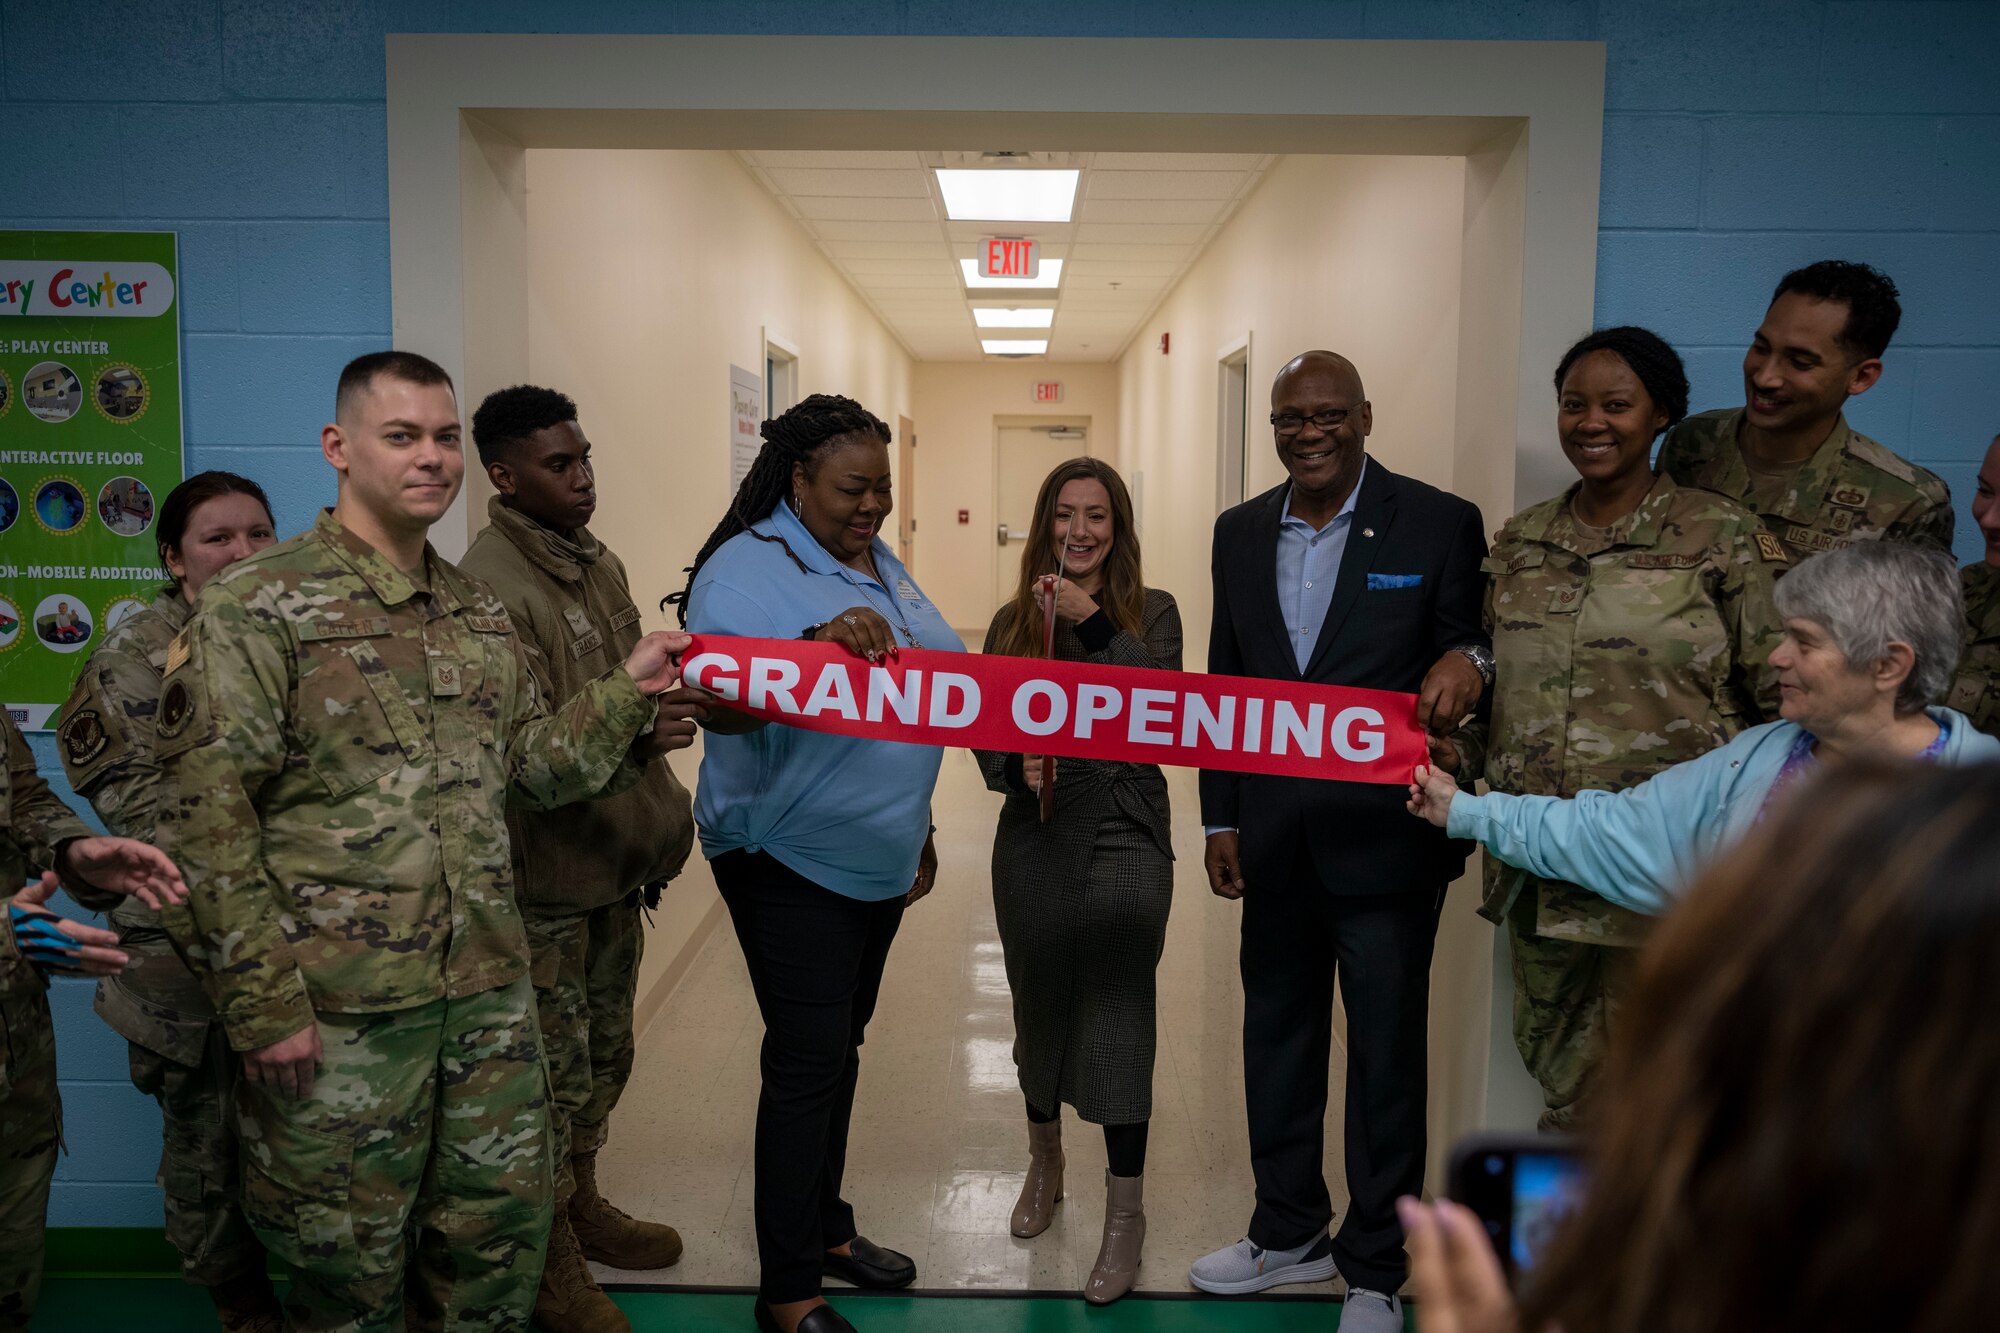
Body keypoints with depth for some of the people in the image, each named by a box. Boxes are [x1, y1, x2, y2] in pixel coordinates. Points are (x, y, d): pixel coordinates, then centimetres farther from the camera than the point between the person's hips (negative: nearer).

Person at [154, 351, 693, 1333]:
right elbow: (205, 814, -12)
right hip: (337, 1008, -5)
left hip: (490, 992, 6)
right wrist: (263, 1001, -15)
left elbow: (528, 766, 13)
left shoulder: (481, 613, 12)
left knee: (502, 1235, 15)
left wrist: (627, 693, -2)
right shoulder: (257, 604, -8)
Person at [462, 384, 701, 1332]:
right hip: (545, 874, -8)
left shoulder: (599, 564, 10)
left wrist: (663, 821, 10)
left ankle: (580, 1205, 42)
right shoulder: (488, 587, -19)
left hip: (614, 863, 8)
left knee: (606, 1053, 21)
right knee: (555, 1072, 6)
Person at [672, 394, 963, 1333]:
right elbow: (717, 699, -29)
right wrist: (816, 646, -45)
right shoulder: (745, 569, -15)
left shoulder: (881, 563, 10)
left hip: (879, 858, 8)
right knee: (808, 1061, -4)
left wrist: (918, 830, 19)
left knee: (840, 1047, 18)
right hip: (792, 861, -8)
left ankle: (823, 1226, 34)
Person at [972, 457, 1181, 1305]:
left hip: (1124, 838, -3)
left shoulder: (1151, 612, 1)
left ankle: (1126, 1213, 9)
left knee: (1118, 1012, -5)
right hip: (1033, 843, 3)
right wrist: (1014, 769, -15)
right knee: (1039, 1004, 15)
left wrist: (1092, 622, -21)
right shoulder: (1013, 621, 6)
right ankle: (1044, 1162, 40)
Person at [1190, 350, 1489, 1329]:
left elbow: (1475, 649, -1)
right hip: (1276, 837, 5)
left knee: (1386, 1051, 7)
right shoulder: (1241, 533, 7)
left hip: (1385, 836, -4)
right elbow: (1225, 684, 11)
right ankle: (1288, 1233, 36)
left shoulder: (1439, 525, -6)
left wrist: (1467, 661, -26)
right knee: (1277, 1033, 17)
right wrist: (1221, 818, 9)